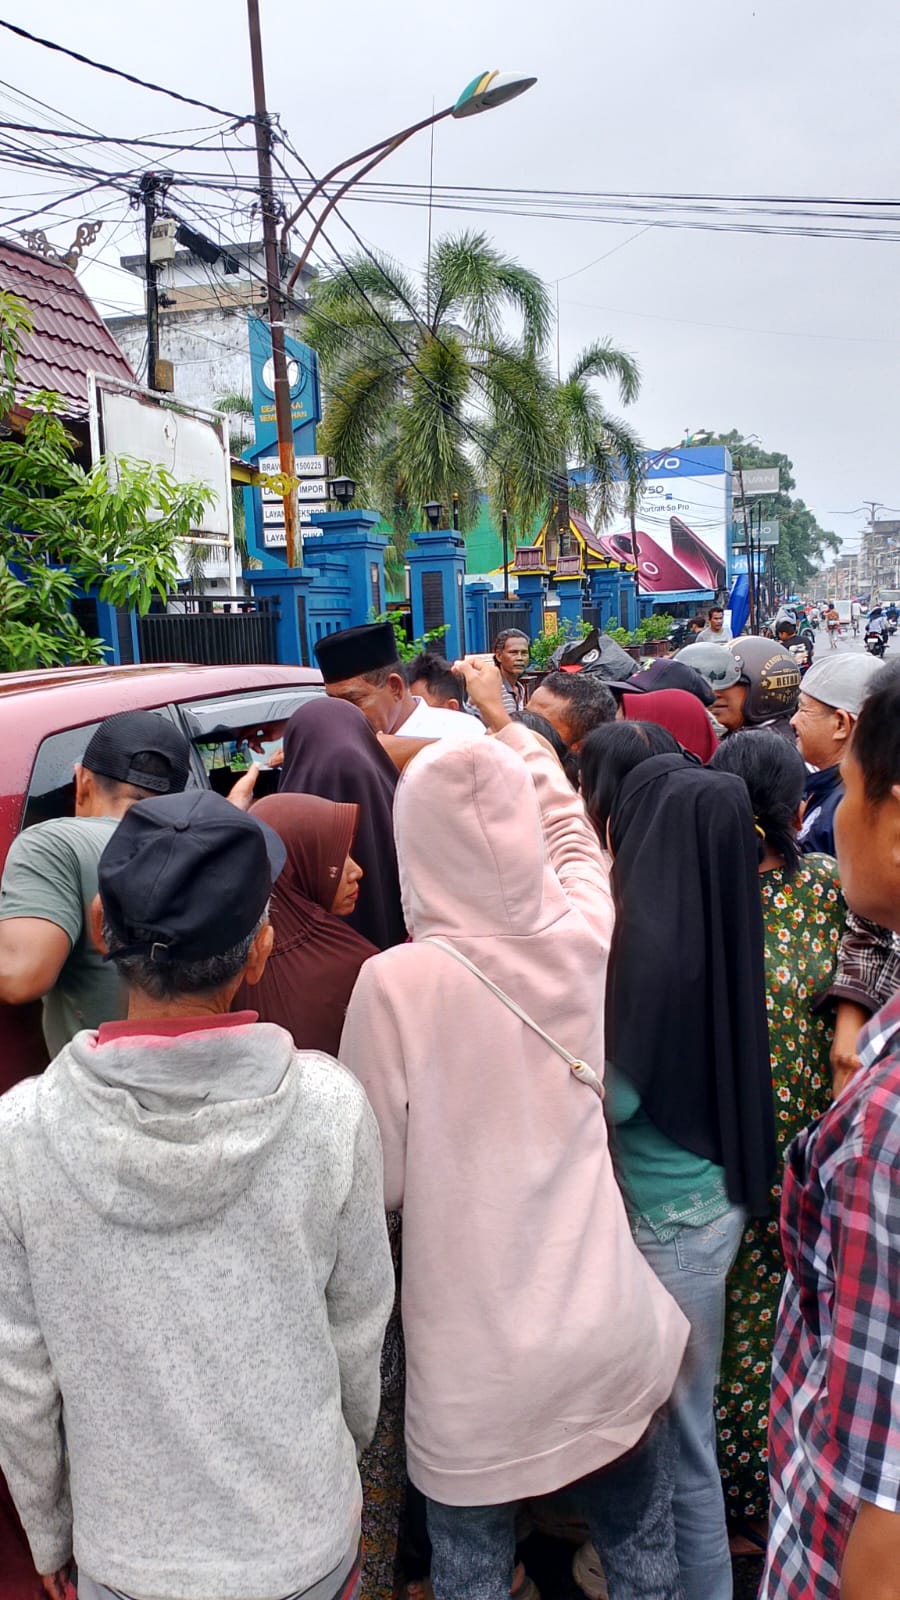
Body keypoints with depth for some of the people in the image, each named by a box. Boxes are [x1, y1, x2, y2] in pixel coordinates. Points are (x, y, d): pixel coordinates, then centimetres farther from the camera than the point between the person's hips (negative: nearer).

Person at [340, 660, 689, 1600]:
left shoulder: (396, 982, -21)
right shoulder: (581, 935, -9)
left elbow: (379, 1179, -10)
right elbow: (572, 827, 14)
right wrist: (504, 723, 25)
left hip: (475, 1364, -3)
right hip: (611, 1336, 4)